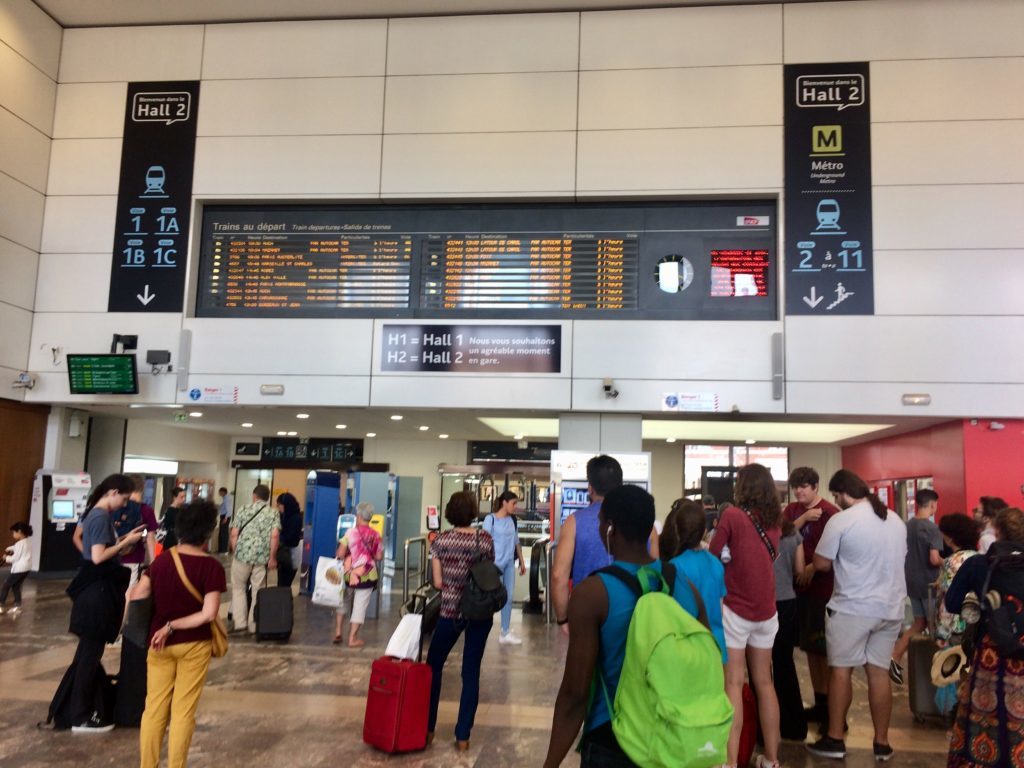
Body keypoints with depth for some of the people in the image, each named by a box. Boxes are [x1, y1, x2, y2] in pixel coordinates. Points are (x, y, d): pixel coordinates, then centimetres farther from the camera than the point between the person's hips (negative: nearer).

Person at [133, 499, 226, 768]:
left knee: (154, 708, 14)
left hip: (160, 644, 3)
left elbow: (136, 598, 0)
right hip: (194, 646, -3)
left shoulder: (162, 559, -3)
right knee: (183, 711, 8)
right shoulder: (212, 567, -15)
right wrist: (172, 627, -12)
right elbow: (209, 614, -20)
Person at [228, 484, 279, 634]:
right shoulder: (273, 513, 5)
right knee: (258, 591, 9)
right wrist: (272, 557, 0)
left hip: (242, 554, 0)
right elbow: (275, 536, -6)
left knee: (238, 588, 15)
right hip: (262, 557, 0)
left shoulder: (243, 510, 7)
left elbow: (234, 535, 2)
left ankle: (240, 622, 9)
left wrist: (235, 553, 14)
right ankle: (254, 626, 12)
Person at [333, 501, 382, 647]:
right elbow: (379, 557, 1)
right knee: (360, 606, 6)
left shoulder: (350, 532, -9)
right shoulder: (375, 535, -3)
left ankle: (338, 632, 21)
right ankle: (352, 639, 10)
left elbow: (340, 554, -10)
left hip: (349, 574, 0)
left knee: (343, 601, 21)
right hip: (367, 575, 0)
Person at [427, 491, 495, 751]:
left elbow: (438, 583, -7)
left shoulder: (441, 541, -7)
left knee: (433, 666, 17)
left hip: (451, 610, -1)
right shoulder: (486, 539, -4)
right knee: (471, 672, 8)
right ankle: (463, 736, 12)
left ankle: (427, 728, 22)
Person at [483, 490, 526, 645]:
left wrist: (522, 561, 17)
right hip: (495, 563, -6)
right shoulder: (490, 519, -9)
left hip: (510, 563, 6)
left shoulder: (512, 520, 9)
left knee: (509, 598, 8)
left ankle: (505, 633, 17)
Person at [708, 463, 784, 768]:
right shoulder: (773, 520, 8)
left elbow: (713, 556, -3)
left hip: (735, 607, -5)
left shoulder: (732, 514, -10)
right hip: (766, 609, 6)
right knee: (764, 682, 13)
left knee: (733, 684, -2)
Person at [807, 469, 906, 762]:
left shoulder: (841, 520, -13)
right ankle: (882, 743, 15)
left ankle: (835, 740, 11)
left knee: (841, 669, 5)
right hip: (890, 607, 6)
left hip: (852, 607, -6)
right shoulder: (896, 519, 9)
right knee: (879, 672, 10)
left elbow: (821, 563, -7)